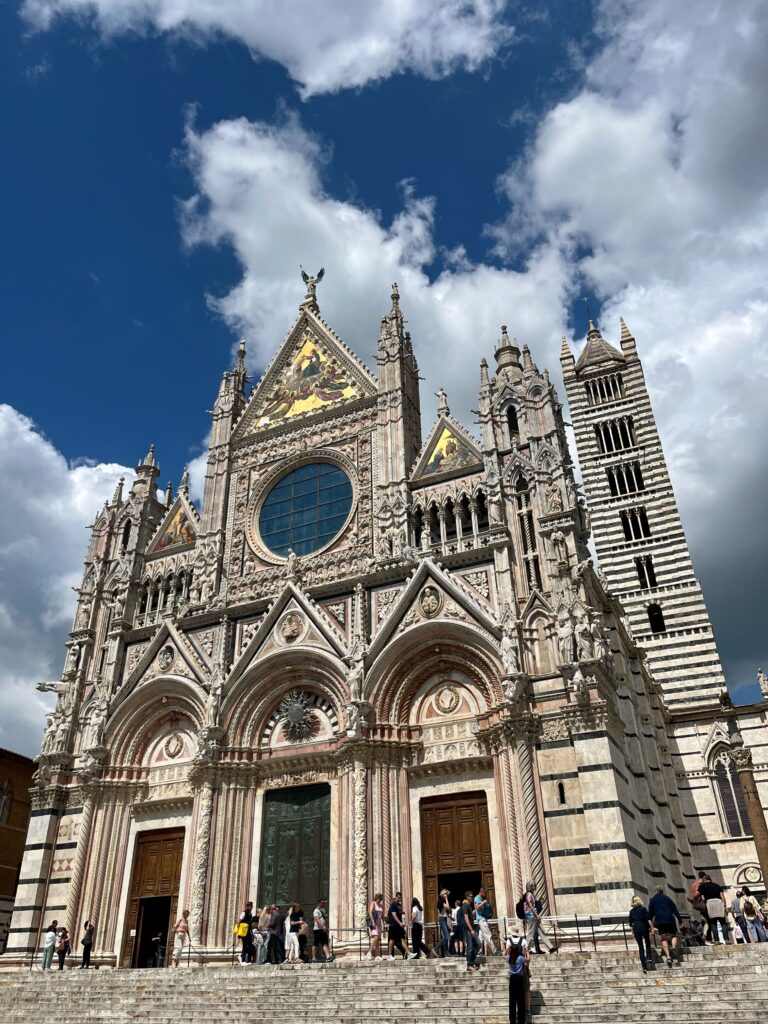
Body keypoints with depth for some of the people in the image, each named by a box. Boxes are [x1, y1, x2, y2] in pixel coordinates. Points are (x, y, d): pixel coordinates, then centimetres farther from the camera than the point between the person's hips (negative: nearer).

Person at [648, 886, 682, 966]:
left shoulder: (653, 900, 13)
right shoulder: (667, 898, 14)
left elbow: (650, 912, 12)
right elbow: (675, 910, 7)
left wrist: (650, 922, 18)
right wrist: (680, 920, 8)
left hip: (659, 921, 0)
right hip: (670, 919, 0)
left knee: (663, 939, 1)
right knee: (673, 935, 15)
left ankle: (668, 956, -17)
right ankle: (674, 946, -16)